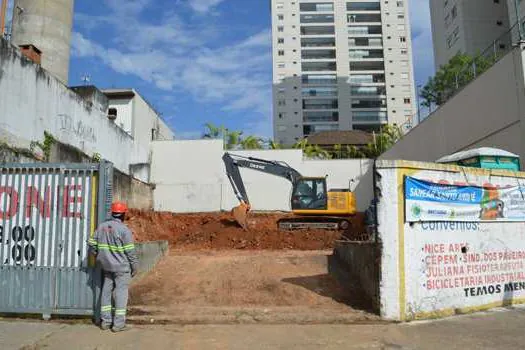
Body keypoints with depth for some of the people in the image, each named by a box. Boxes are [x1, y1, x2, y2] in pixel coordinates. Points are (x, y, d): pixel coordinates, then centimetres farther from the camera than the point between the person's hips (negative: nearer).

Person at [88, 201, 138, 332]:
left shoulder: (102, 226, 4)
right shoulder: (124, 229, -15)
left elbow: (91, 243, 8)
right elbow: (130, 250, -14)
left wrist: (98, 256, 22)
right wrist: (134, 266, -4)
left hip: (106, 265, 6)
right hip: (121, 267, -6)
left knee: (106, 291, 14)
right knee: (121, 292, 1)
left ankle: (105, 321, 22)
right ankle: (118, 324, 4)